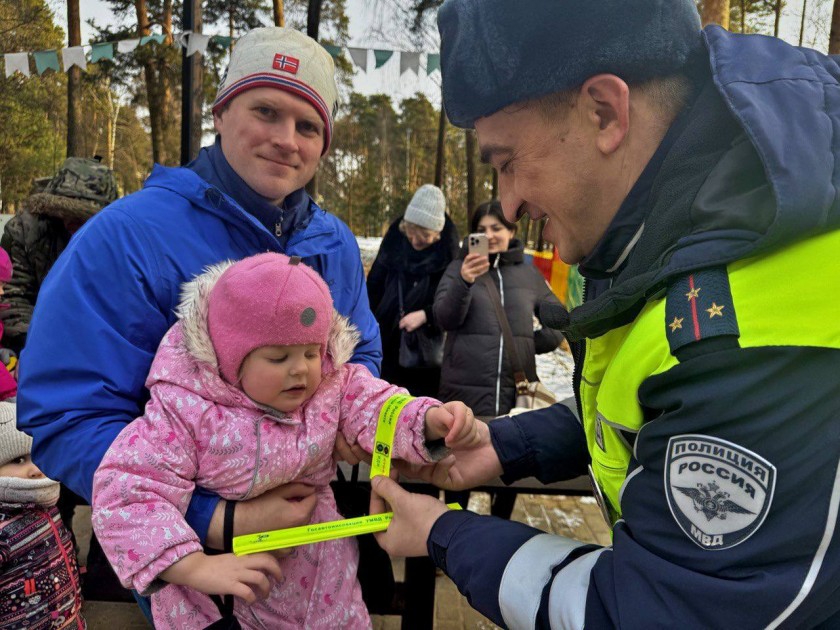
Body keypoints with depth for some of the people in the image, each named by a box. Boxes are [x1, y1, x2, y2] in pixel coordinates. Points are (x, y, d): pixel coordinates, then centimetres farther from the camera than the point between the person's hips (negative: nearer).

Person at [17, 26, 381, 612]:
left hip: (312, 518, 5)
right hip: (183, 548, -5)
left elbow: (362, 356, 8)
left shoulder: (335, 244, -4)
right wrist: (220, 520, -32)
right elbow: (66, 420, -25)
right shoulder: (124, 239, -22)